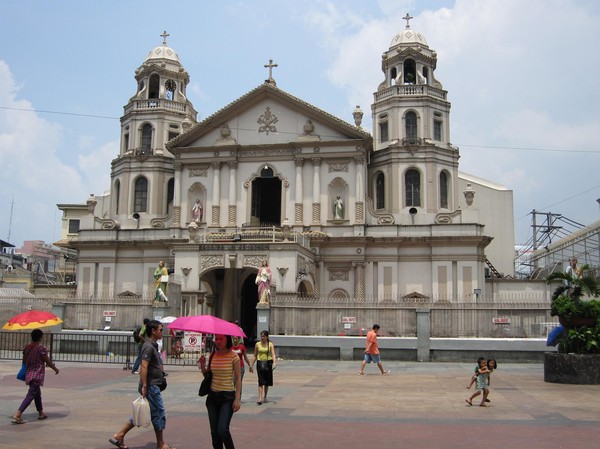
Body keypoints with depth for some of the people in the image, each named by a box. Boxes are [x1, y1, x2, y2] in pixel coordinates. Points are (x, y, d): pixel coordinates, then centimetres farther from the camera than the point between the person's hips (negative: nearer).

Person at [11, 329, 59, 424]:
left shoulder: (27, 347, 6)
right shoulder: (41, 348, -14)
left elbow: (24, 361, 14)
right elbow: (48, 362, -9)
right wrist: (55, 369, 7)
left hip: (28, 374, 8)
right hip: (37, 375, -8)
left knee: (37, 393, 22)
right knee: (30, 395, -7)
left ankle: (41, 413, 35)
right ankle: (17, 415, -17)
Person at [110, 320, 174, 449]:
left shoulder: (153, 345, 14)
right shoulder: (149, 347, -17)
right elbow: (144, 367, -24)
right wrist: (144, 386, -25)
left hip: (153, 386, 10)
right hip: (151, 386, -10)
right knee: (159, 414, 1)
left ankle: (119, 436, 19)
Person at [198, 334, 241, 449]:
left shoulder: (233, 356, -8)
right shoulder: (213, 356, 5)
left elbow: (238, 378, -6)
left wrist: (237, 399, -13)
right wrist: (202, 365, -4)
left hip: (228, 397, -5)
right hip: (213, 396, 5)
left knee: (222, 430, -16)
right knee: (214, 432, 6)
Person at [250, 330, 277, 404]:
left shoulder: (270, 345, -2)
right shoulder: (257, 344, 4)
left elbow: (273, 354, -14)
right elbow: (255, 356, 10)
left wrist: (274, 362, -30)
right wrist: (251, 365, 7)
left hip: (268, 363, 0)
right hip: (260, 363, 0)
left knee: (267, 382, 9)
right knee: (261, 382, -9)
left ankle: (265, 397, 24)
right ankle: (260, 398, -14)